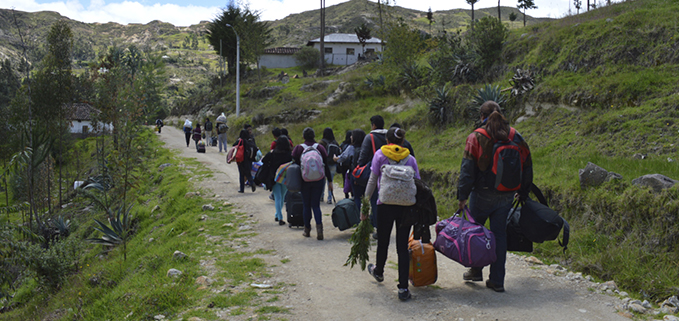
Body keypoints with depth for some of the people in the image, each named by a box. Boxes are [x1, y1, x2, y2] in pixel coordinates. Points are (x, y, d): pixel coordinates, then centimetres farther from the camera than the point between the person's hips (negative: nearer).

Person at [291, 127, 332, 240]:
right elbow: (326, 165, 2)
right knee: (316, 205, 5)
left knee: (306, 205, 10)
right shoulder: (320, 148, 0)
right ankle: (319, 227, -15)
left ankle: (307, 230, 18)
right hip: (319, 180, 1)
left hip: (304, 180, -1)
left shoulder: (298, 148, -4)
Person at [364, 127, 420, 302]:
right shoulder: (410, 158, 7)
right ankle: (403, 288, -2)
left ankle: (378, 271, 45)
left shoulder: (380, 154, 2)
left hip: (386, 204, -1)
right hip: (406, 206, 1)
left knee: (383, 242, 19)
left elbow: (372, 181, -1)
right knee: (403, 246, 2)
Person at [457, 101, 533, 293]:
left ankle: (476, 271, 22)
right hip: (506, 196, 4)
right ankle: (497, 281, 11)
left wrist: (462, 196, -7)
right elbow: (526, 167, 10)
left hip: (483, 195, -4)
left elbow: (467, 170, -11)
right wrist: (523, 193, 20)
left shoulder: (476, 138, -8)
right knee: (499, 234, 9)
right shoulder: (515, 136, 4)